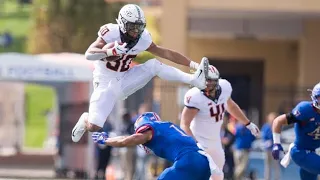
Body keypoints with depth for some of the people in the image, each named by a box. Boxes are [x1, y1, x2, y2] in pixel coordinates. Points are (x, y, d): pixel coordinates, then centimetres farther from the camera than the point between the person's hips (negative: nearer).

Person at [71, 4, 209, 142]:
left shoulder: (143, 39, -8)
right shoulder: (111, 33, -22)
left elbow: (167, 53, -1)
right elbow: (89, 54, -32)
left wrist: (193, 64, -5)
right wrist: (111, 51, -49)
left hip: (124, 82, 4)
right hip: (106, 84, -4)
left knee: (154, 65, -16)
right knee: (94, 127, -16)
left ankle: (194, 80, -24)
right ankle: (85, 120, 21)